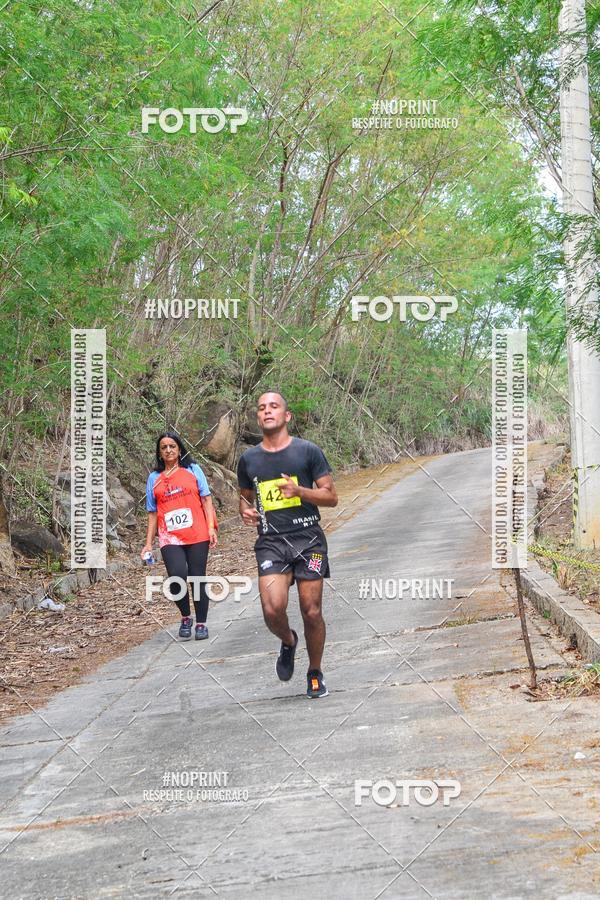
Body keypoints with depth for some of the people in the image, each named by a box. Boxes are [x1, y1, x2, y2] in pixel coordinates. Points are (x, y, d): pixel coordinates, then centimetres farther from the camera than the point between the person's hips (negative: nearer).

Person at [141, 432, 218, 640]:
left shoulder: (193, 470, 10)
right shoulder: (154, 478, 13)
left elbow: (206, 499, 7)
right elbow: (153, 513, 15)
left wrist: (211, 527, -3)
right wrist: (148, 543, 10)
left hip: (197, 536, 0)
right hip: (170, 538, 0)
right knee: (177, 575, -19)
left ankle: (201, 624, 15)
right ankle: (185, 618, 3)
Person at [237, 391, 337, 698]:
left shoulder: (308, 451, 1)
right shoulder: (249, 458, 10)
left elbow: (331, 497, 1)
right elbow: (245, 496, 25)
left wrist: (300, 491, -16)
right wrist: (246, 510, 1)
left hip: (308, 538, -1)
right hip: (271, 542, 1)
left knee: (311, 612, 0)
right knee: (273, 609, -17)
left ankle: (315, 674, 21)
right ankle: (288, 642, 17)